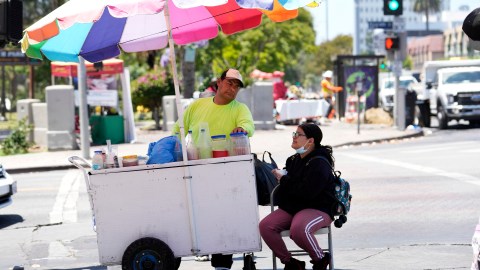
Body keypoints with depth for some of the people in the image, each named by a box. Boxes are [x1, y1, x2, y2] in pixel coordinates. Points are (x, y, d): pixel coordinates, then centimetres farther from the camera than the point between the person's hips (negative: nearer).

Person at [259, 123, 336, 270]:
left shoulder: (319, 164, -13)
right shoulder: (294, 160, 13)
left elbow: (306, 192, -25)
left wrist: (284, 179, -14)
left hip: (317, 208, -8)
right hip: (291, 208, 8)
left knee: (298, 228, -38)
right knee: (265, 226, -15)